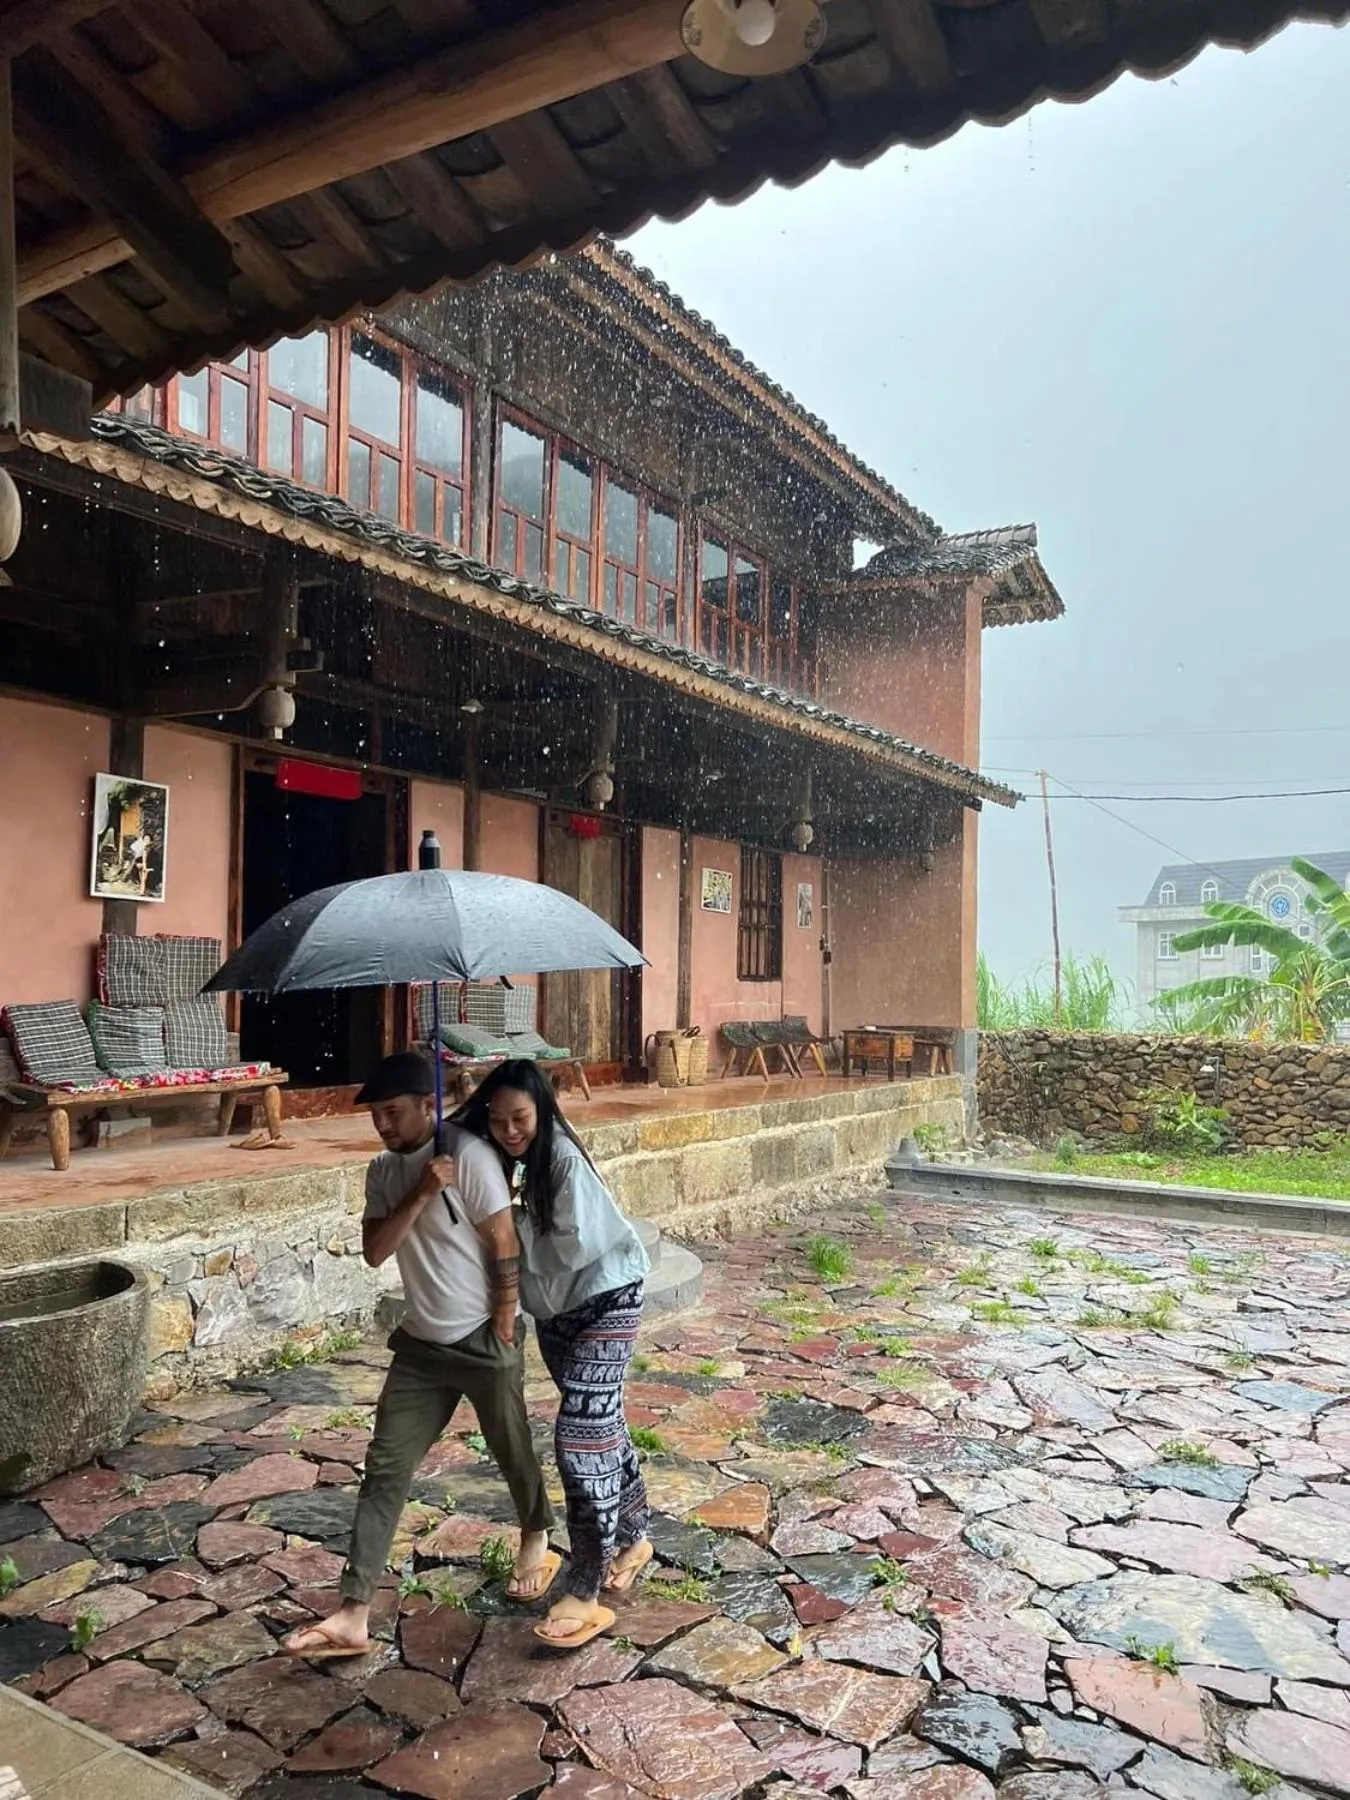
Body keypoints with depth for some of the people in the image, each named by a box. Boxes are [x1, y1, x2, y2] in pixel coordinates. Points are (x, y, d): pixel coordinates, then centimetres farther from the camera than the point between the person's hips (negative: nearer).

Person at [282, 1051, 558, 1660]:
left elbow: (505, 1247, -17)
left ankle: (537, 1542, 44)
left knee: (512, 1451, 15)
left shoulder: (469, 1156, -20)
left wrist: (503, 1330, -13)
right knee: (385, 1469, 2)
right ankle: (353, 1616, 8)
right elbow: (374, 1252, -9)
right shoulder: (384, 1170, 1)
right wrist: (422, 1193, -22)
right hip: (421, 1343, 6)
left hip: (482, 1340, -5)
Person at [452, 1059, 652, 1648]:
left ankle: (585, 1595, -1)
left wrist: (516, 1225, -20)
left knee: (579, 1437, -10)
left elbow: (574, 1247, -28)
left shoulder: (563, 1158, -26)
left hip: (605, 1301, -7)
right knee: (602, 1427, 19)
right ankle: (632, 1539, 37)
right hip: (553, 1308, 7)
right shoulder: (499, 1160, -5)